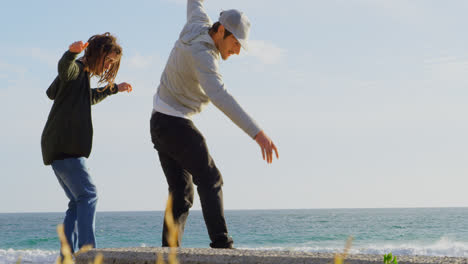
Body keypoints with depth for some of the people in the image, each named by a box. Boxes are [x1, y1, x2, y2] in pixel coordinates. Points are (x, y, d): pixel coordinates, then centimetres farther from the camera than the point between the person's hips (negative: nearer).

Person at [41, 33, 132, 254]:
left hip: (59, 148, 10)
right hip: (63, 146, -10)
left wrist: (114, 88, 49)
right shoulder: (76, 68, -8)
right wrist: (71, 53, -56)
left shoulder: (84, 75, 23)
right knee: (87, 195, -14)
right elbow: (64, 68, -34)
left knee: (78, 202, 10)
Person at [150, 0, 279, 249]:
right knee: (209, 180, -10)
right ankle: (221, 244, -19)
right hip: (175, 124, -10)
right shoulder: (201, 54, -25)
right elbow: (220, 96, -39)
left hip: (160, 125, 10)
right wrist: (257, 133, -45)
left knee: (181, 193, 5)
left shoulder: (198, 23, 2)